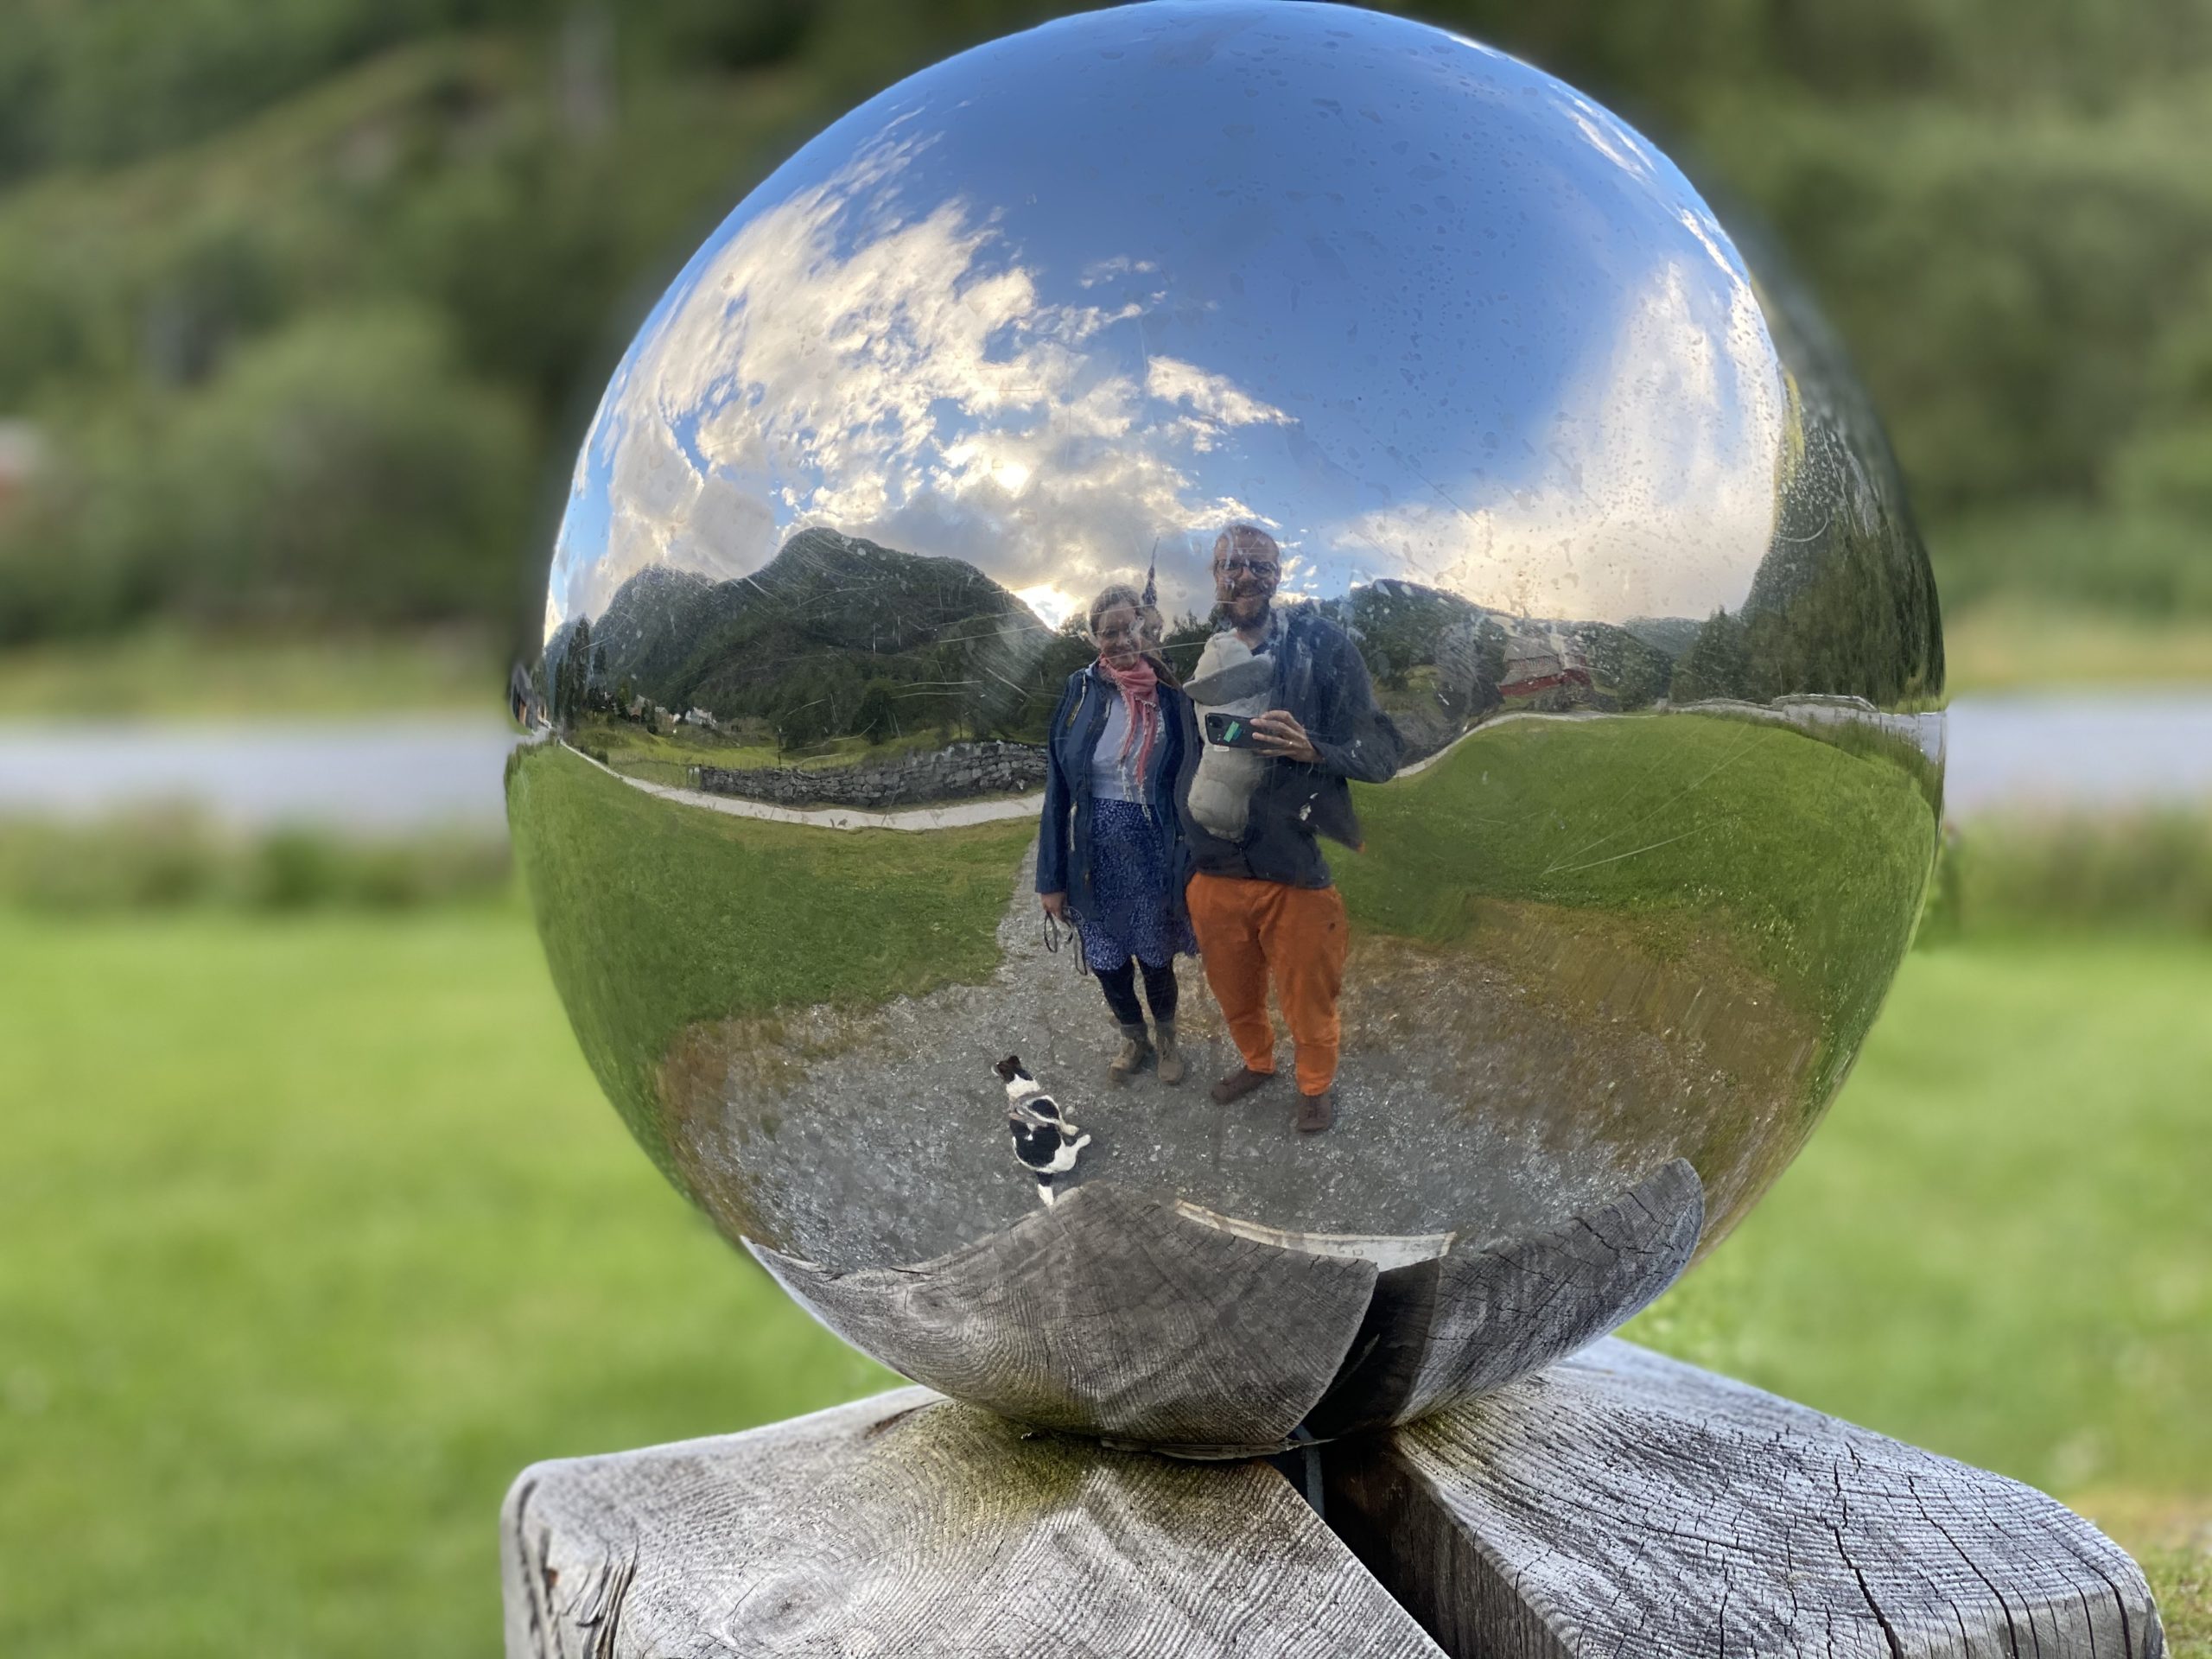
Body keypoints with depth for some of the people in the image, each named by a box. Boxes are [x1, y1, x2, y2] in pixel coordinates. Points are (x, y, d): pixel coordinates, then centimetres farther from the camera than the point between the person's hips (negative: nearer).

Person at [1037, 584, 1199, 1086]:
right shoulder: (1081, 692, -6)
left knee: (1156, 955, 13)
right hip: (1096, 852, 1)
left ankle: (1166, 1039, 39)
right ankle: (1133, 1039, 39)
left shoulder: (1169, 696, -7)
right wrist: (1051, 876, -4)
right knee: (1106, 957, 13)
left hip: (1154, 849, -1)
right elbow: (1058, 787, -3)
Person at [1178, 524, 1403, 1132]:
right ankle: (1257, 1063, 48)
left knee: (1308, 1001, 9)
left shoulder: (1321, 643, -7)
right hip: (1215, 871, 4)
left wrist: (1313, 749, -27)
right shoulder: (1205, 657, 5)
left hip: (1296, 870, -4)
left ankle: (1317, 1083, 36)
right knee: (1234, 993, 20)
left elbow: (1383, 752, -9)